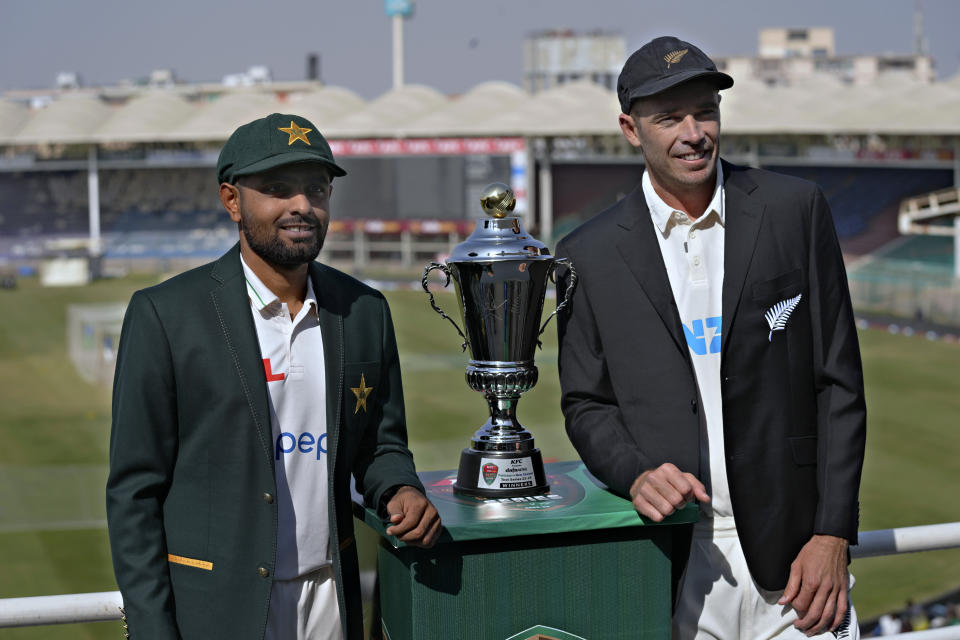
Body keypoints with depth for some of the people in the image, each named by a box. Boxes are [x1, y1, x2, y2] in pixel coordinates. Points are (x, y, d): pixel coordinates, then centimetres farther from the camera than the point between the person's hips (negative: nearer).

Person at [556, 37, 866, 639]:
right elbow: (585, 403, 8)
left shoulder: (795, 209, 1)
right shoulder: (590, 254, 2)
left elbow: (839, 382, 1)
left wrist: (832, 534, -4)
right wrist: (636, 474, -12)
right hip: (668, 562, 0)